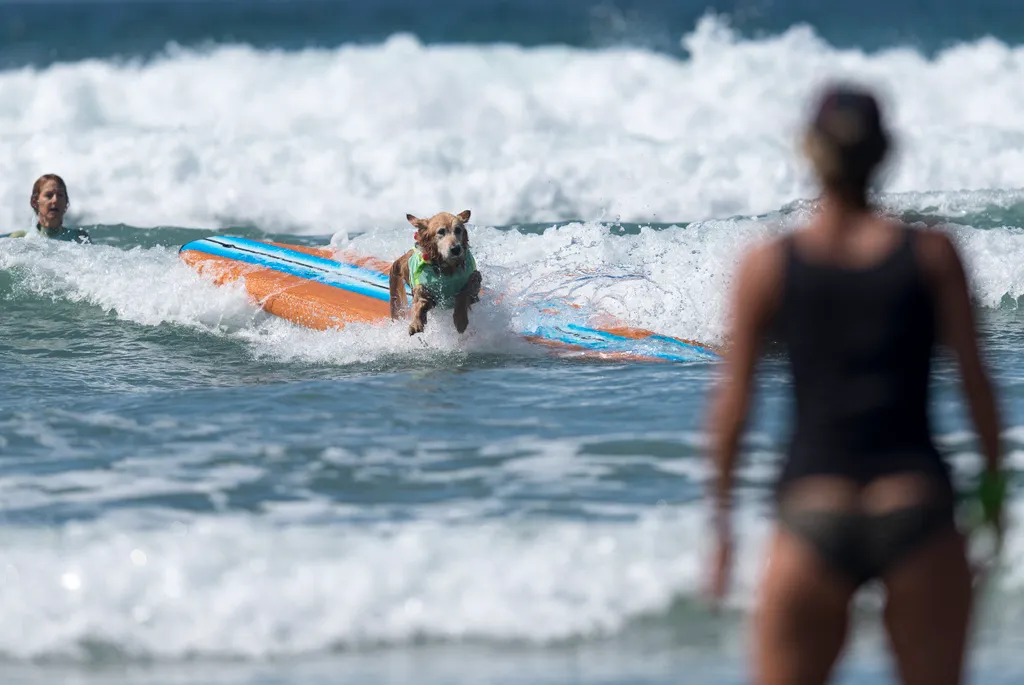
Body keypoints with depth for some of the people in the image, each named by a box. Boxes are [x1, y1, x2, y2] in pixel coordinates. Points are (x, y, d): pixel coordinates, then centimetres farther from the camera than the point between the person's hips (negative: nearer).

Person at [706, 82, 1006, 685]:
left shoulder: (767, 267, 2)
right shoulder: (932, 255, 2)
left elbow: (733, 402, 3)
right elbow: (977, 383, 3)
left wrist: (722, 517, 12)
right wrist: (994, 487, 15)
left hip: (811, 516, 0)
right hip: (918, 514, 0)